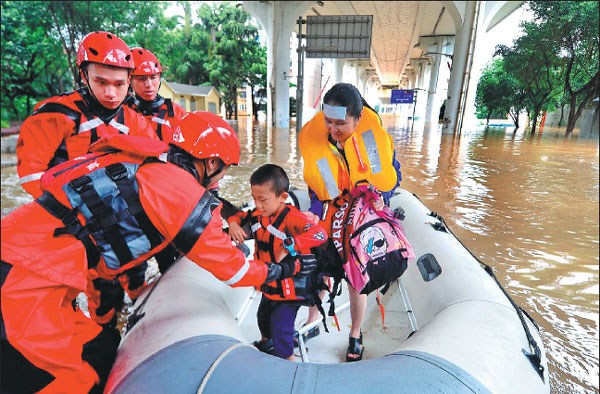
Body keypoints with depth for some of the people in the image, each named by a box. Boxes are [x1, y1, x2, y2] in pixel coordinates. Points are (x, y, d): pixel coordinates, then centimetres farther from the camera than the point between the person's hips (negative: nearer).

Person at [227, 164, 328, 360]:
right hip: (269, 284, 8)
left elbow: (319, 234, -40)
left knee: (280, 327, -1)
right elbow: (239, 215, 13)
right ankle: (266, 341, 61)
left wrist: (288, 245, -44)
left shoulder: (291, 217, -27)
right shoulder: (257, 215, -4)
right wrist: (233, 224, -9)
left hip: (290, 286, -8)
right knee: (263, 316, 30)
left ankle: (286, 358, 27)